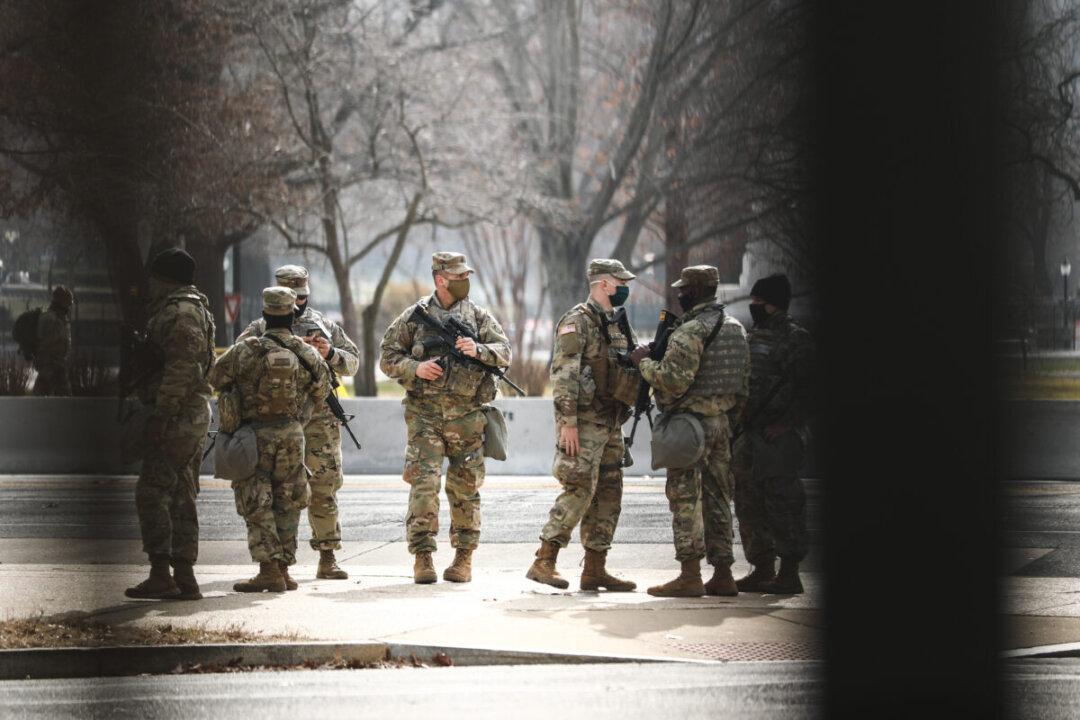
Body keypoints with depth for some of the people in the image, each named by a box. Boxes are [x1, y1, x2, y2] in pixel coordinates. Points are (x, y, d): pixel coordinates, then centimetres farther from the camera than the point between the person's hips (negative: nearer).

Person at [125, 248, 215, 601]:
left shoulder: (179, 312, -13)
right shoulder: (192, 308, 20)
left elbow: (182, 368, -22)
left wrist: (162, 416, -23)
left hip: (178, 415, -11)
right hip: (195, 414, 11)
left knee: (151, 493, -10)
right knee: (181, 496, 11)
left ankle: (160, 575, -12)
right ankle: (184, 578, 12)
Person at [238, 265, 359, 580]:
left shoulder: (325, 325, 14)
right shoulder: (262, 327, 7)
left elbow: (353, 362, 15)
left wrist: (330, 353, -6)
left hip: (320, 420, 2)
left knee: (326, 485, 1)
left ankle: (328, 557, 7)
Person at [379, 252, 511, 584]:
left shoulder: (479, 316, 8)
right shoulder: (415, 316, 4)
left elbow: (504, 353, 2)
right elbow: (387, 358, 6)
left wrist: (478, 351, -16)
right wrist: (415, 367, -12)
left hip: (467, 416, 2)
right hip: (425, 416, -2)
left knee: (465, 488, 6)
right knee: (423, 483, -9)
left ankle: (464, 557, 15)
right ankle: (422, 556, -6)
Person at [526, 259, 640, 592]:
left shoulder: (618, 324, 16)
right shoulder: (578, 321, -11)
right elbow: (563, 375, -17)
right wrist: (567, 423, -22)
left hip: (610, 424, 9)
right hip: (583, 423, -9)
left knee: (608, 495, 7)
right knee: (579, 491, -13)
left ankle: (595, 568, 11)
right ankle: (544, 562, -9)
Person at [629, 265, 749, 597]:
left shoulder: (690, 331, -16)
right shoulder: (736, 328, 12)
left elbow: (674, 380, -22)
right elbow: (744, 378, 16)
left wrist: (644, 362, -7)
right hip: (722, 421, 8)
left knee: (686, 500, -5)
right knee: (716, 499, 12)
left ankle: (690, 576, -7)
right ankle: (722, 575, 12)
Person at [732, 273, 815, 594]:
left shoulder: (795, 339, -7)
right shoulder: (751, 336, 17)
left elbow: (806, 388, -13)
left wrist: (786, 424, -19)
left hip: (778, 436, -9)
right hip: (747, 434, 9)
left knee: (781, 502, -9)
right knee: (749, 504, 11)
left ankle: (789, 574, -6)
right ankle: (762, 570, 20)